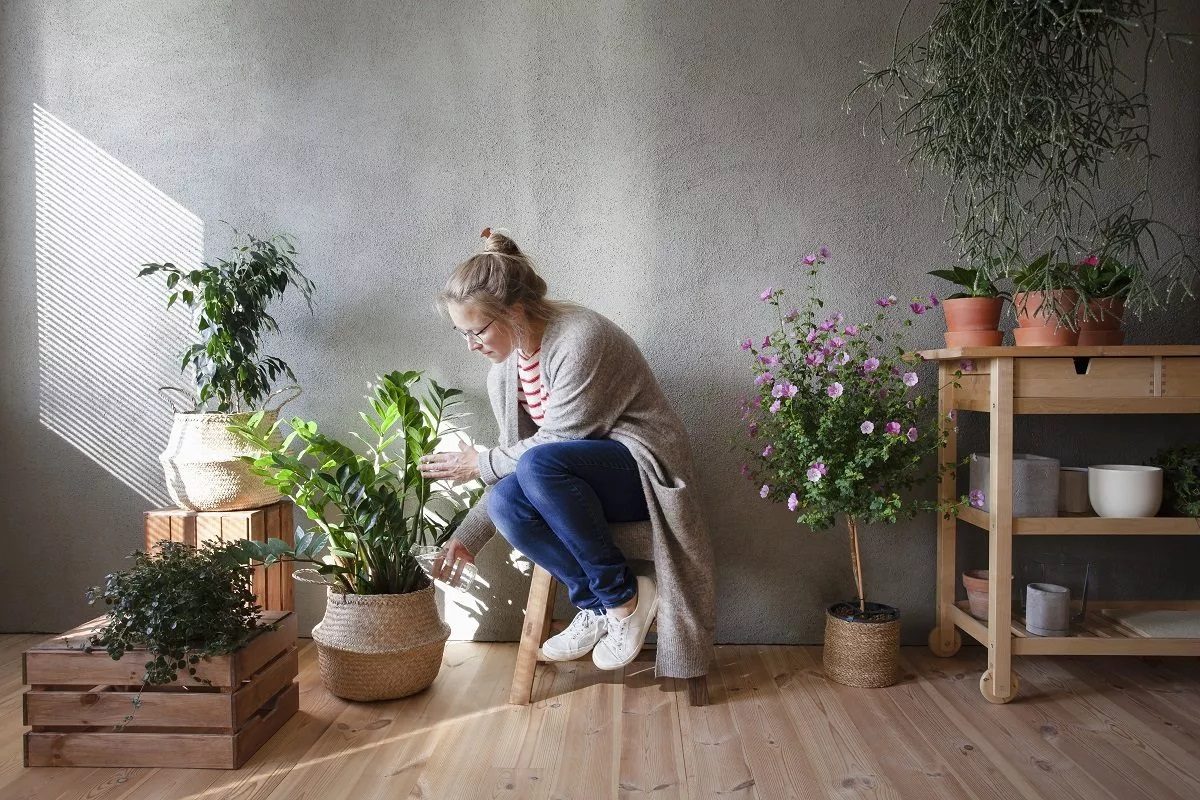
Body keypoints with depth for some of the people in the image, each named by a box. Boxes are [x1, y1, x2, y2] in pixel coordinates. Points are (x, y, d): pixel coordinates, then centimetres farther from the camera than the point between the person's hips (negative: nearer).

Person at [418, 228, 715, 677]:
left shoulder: (580, 338, -22)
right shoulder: (503, 370, 4)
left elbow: (554, 443, -20)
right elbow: (516, 462, 10)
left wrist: (481, 464, -8)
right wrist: (467, 536, 6)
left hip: (643, 467, -7)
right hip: (579, 478, 7)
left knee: (538, 465, -34)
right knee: (504, 501, -24)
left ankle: (624, 595, -18)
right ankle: (595, 605, -8)